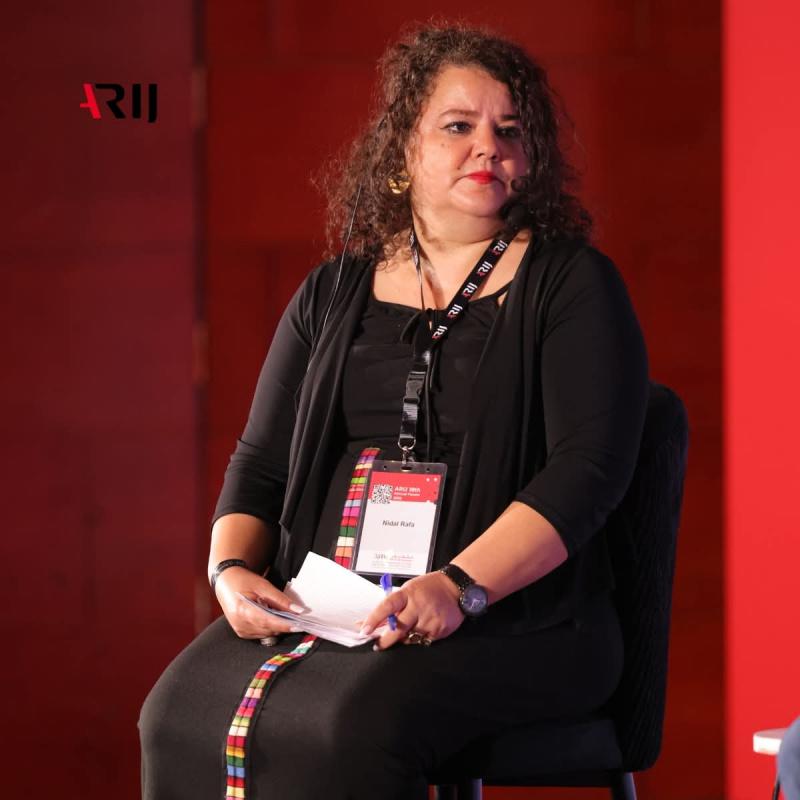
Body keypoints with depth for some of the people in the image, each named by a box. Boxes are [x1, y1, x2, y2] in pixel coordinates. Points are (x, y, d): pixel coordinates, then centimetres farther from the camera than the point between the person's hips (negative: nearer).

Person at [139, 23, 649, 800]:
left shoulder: (572, 285, 3)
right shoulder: (333, 295, 18)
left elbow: (589, 467, -9)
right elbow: (260, 462, 20)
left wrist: (459, 587, -22)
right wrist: (232, 569, -2)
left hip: (510, 620, -4)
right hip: (323, 609, 4)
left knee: (355, 722, -34)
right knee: (185, 709, -23)